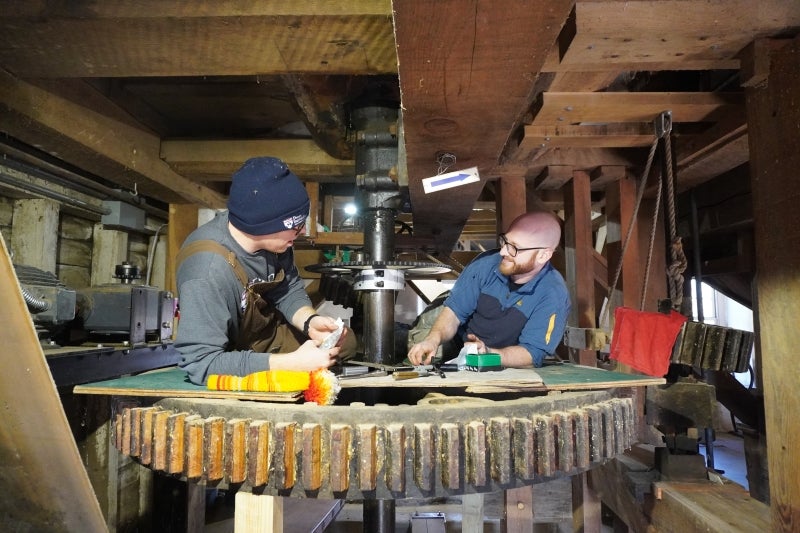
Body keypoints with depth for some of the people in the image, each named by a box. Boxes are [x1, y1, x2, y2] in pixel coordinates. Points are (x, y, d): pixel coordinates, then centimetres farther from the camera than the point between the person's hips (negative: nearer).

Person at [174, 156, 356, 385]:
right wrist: (295, 362, -37)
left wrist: (309, 321, -24)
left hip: (270, 332, 6)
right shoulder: (208, 270, -38)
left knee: (344, 342, 7)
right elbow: (202, 363, -37)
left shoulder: (272, 239, -20)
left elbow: (289, 289, -3)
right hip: (233, 365, -6)